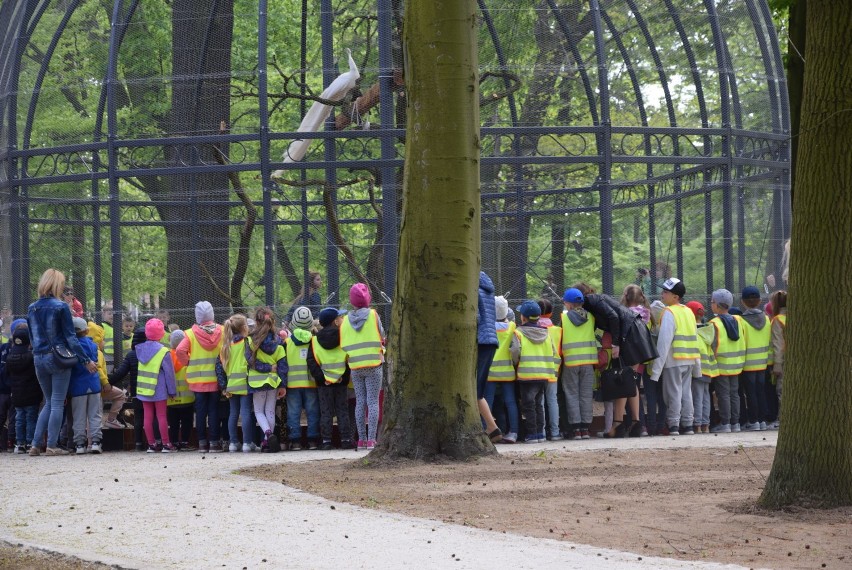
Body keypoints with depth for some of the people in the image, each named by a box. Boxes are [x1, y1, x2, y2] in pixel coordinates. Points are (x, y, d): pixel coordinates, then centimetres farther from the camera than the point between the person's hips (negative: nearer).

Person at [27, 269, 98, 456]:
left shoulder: (32, 309, 6)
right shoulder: (60, 307, -11)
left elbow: (32, 337, 12)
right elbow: (70, 338, -12)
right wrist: (86, 361, -9)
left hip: (39, 358, 5)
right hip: (58, 358, -5)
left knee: (49, 402, 16)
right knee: (57, 403, 1)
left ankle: (35, 444, 9)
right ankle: (52, 446, -1)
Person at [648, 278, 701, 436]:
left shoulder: (669, 313, -11)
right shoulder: (688, 312, 12)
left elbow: (664, 342, -17)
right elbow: (695, 339, 15)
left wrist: (657, 368, -17)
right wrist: (697, 367, 20)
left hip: (673, 360, -7)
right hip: (689, 360, 7)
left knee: (673, 393, -3)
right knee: (686, 392, 10)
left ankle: (673, 425, -5)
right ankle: (688, 425, 11)